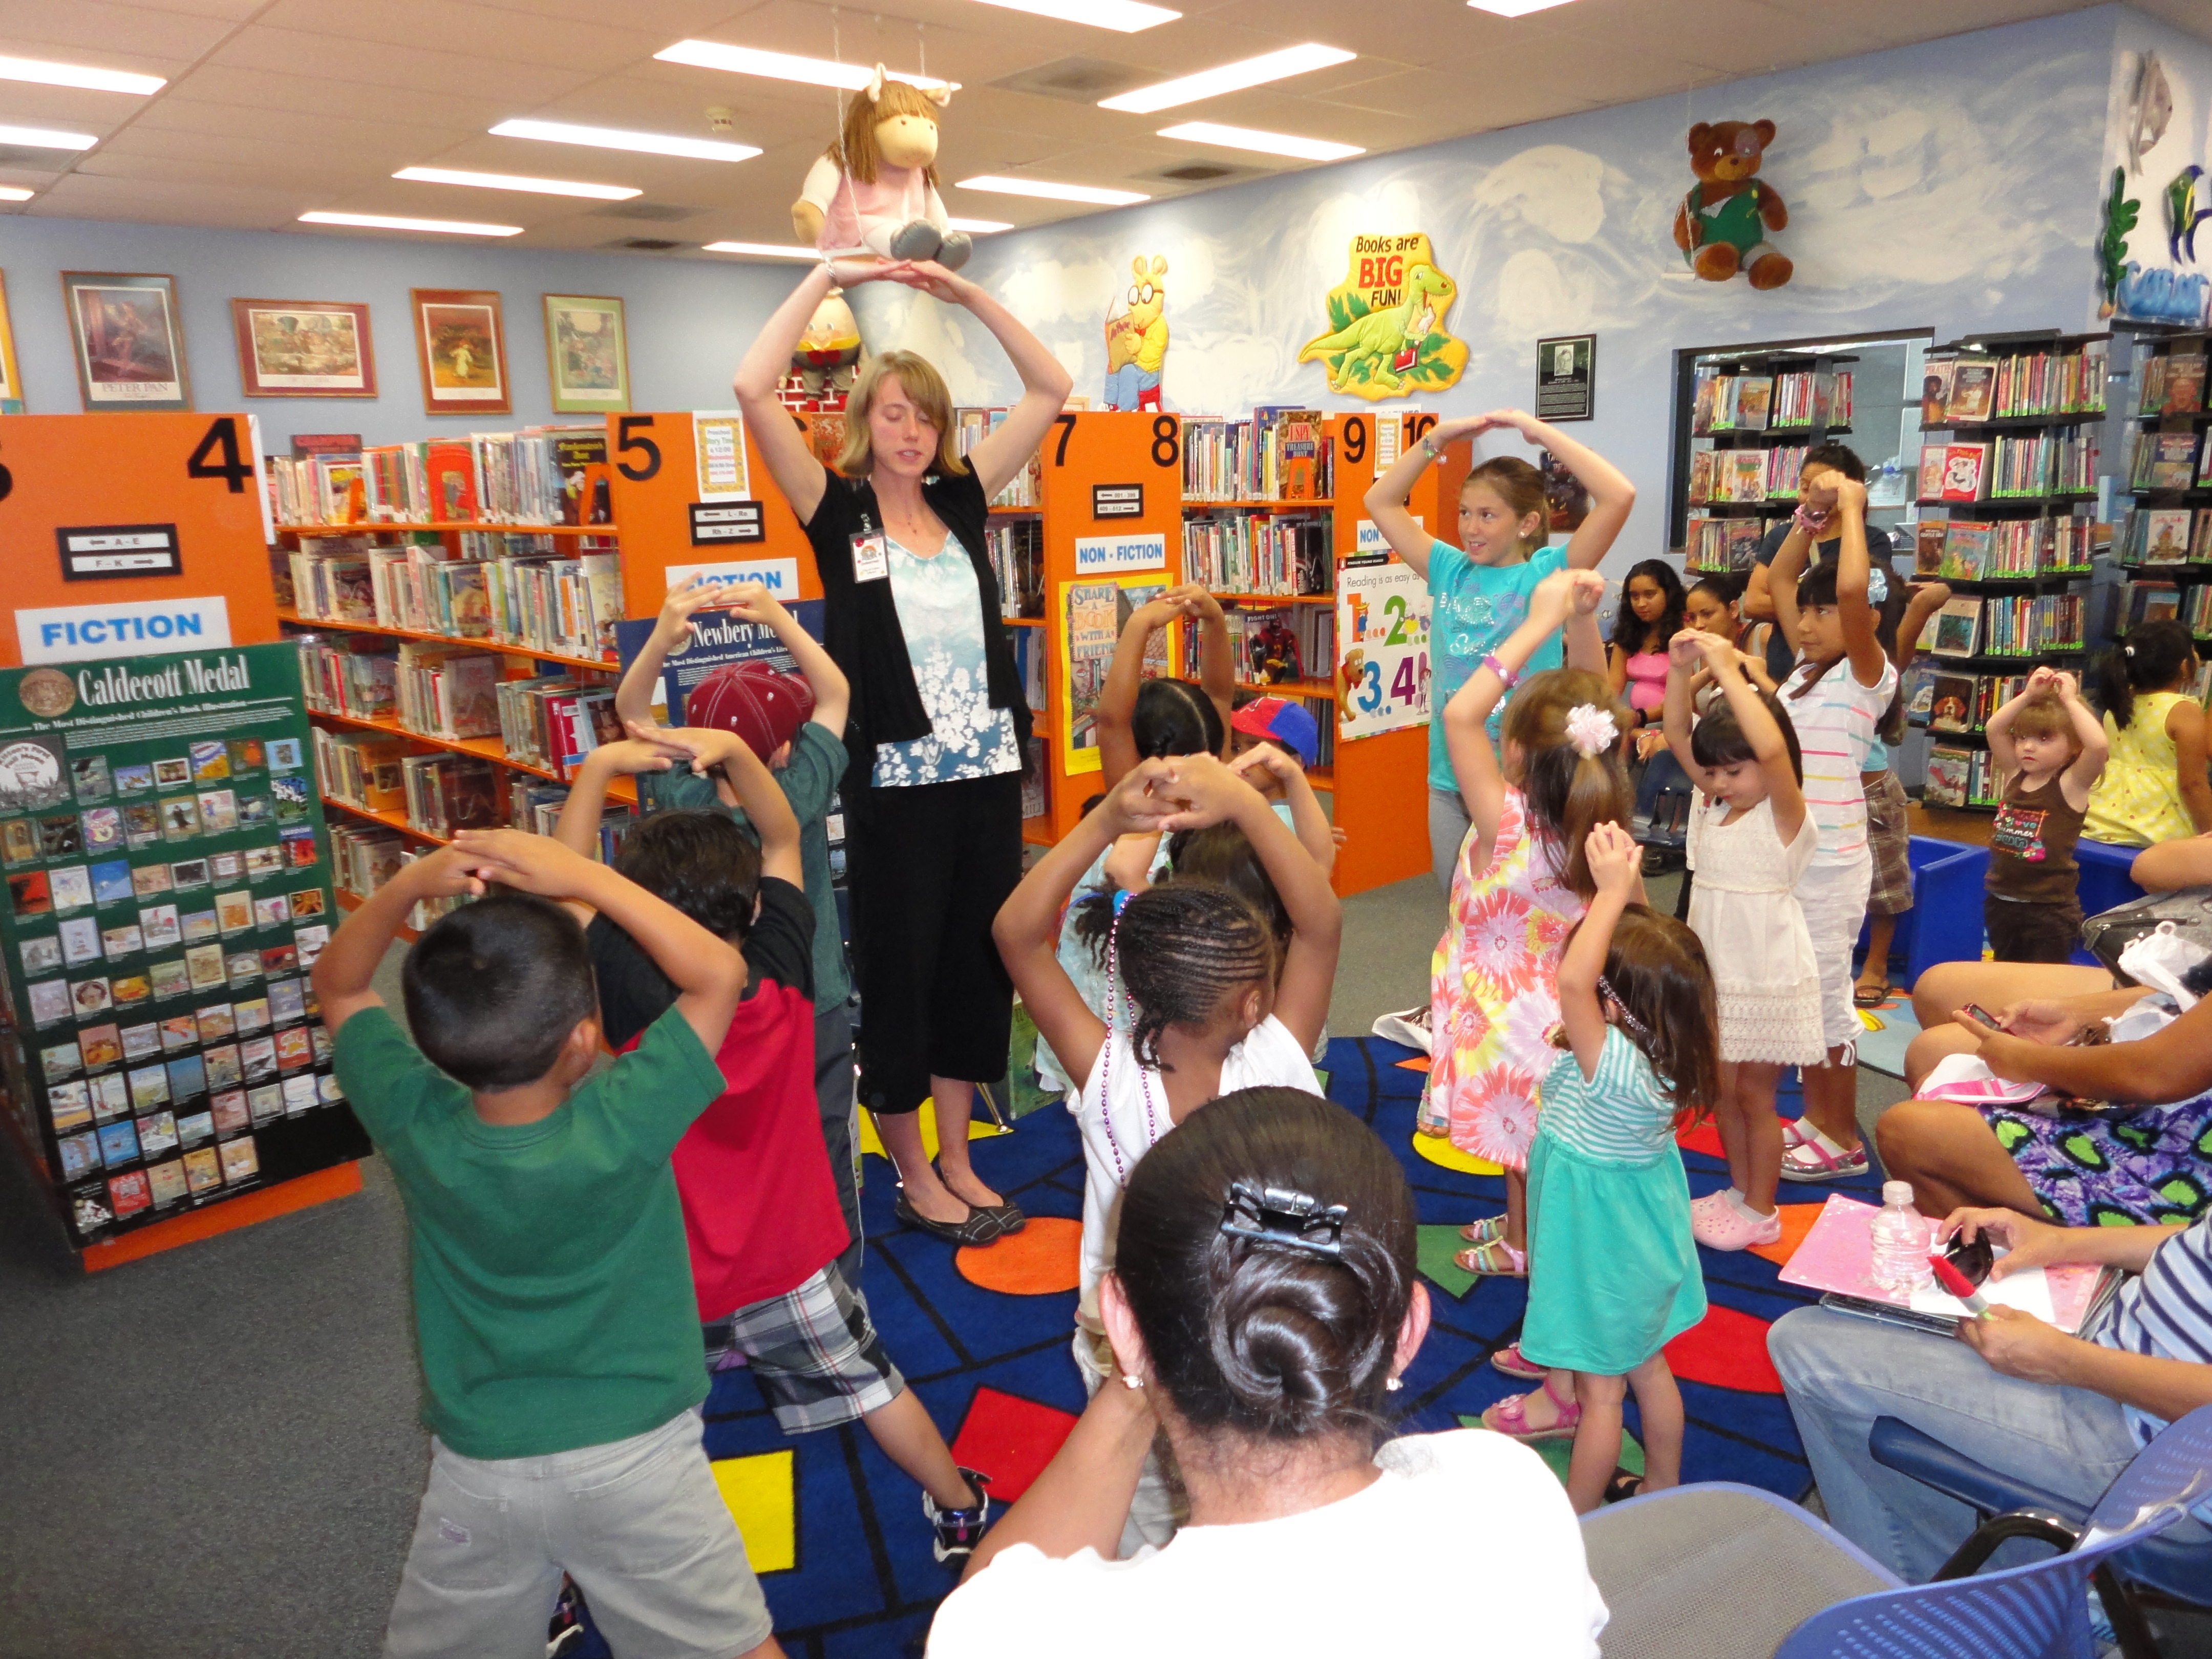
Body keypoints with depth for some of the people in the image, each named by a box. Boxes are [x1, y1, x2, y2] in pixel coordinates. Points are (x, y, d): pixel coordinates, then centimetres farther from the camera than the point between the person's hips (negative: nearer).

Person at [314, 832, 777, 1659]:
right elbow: (721, 971, -16)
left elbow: (339, 986, 0)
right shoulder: (624, 1124, -26)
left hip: (481, 1469, 3)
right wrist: (581, 872, -21)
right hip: (637, 1458, -2)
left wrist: (410, 884, -16)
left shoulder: (414, 1125, -18)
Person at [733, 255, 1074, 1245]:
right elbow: (753, 391, -13)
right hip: (895, 781, -4)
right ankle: (912, 1173, 24)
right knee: (897, 968, 7)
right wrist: (827, 278, -7)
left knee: (979, 961, 13)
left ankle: (957, 1159, 29)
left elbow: (1050, 389, 12)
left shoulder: (963, 500, 9)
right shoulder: (837, 510, -1)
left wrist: (966, 294, 6)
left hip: (988, 769, 5)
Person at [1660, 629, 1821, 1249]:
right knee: (1721, 1088, 15)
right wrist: (1680, 671, -18)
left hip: (1768, 978, -6)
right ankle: (1739, 1190, 34)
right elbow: (1677, 735, -4)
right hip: (1715, 974, 6)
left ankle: (1761, 1211, 23)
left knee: (1754, 1092, 6)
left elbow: (1773, 749, -36)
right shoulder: (1714, 804, 2)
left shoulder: (1785, 814, -16)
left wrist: (1729, 672, -35)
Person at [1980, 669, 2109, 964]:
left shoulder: (2071, 784, -11)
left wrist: (2070, 700, -21)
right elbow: (1994, 729, -3)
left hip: (2050, 909, -6)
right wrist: (2029, 695, -9)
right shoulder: (2015, 775, 3)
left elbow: (2098, 744, -28)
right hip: (2001, 902, 6)